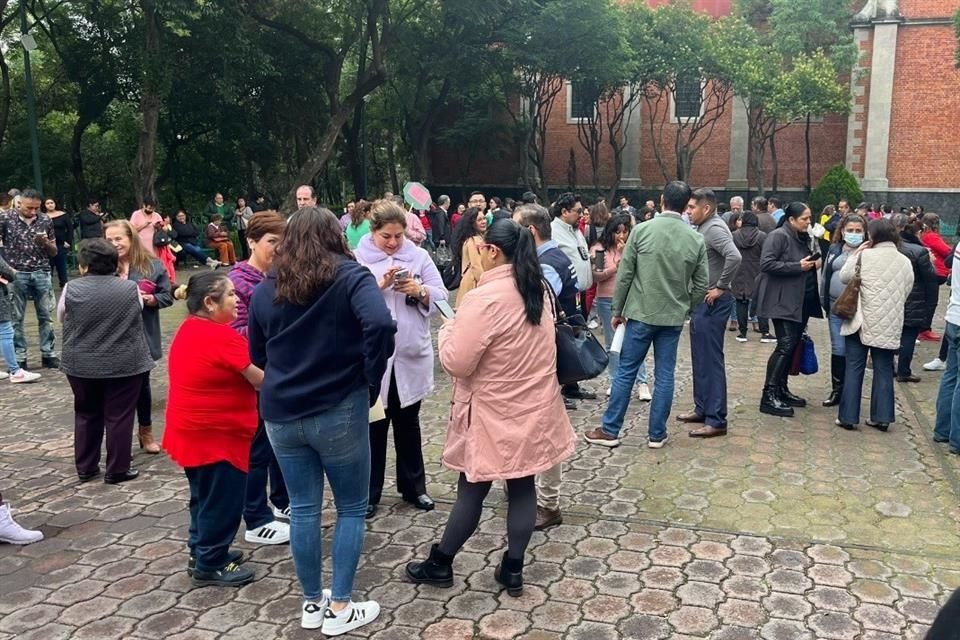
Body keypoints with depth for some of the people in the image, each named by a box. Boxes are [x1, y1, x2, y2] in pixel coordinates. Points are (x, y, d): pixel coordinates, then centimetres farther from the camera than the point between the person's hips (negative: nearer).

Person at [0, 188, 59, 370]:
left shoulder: (45, 220, 4)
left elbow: (54, 252, 10)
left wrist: (45, 242, -11)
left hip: (42, 273, 2)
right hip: (16, 275, -2)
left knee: (46, 316, 5)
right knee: (16, 318, 5)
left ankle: (48, 355, 13)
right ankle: (19, 358, 12)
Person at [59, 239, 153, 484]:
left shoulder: (71, 289, -7)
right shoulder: (130, 288, -9)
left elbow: (61, 318, 9)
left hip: (81, 365, 2)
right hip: (124, 363, -2)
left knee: (86, 415, 16)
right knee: (119, 417, 5)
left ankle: (85, 468, 24)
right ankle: (117, 470, 11)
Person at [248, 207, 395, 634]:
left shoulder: (265, 289, 7)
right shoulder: (350, 276, -7)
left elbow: (258, 355, 15)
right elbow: (380, 324, -25)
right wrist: (371, 380, -14)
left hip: (280, 413, 4)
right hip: (338, 411, -4)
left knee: (303, 509, 14)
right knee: (352, 509, 11)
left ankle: (312, 604, 27)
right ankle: (340, 609, 17)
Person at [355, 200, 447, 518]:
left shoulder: (419, 256, 4)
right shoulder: (357, 259, -4)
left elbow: (441, 297, 1)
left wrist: (420, 291, -18)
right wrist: (379, 285, -22)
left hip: (411, 355, 2)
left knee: (408, 423, 17)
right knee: (373, 426, 9)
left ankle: (413, 486, 32)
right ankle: (368, 493, 23)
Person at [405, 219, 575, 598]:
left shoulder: (485, 299, -23)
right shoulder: (538, 290, 3)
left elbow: (456, 362, -21)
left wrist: (448, 328, -3)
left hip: (493, 414, -6)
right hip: (532, 409, 7)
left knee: (472, 490, 7)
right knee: (523, 487, 12)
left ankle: (440, 564, 26)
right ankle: (513, 570, 24)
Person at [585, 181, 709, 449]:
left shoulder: (641, 230, -8)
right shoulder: (696, 239, -1)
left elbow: (624, 275, -6)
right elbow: (701, 284, 2)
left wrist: (617, 311, 4)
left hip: (641, 313, -2)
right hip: (674, 317, 2)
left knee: (625, 372, 6)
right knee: (665, 375, 9)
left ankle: (610, 430, 13)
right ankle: (657, 434, 16)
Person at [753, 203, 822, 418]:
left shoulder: (803, 238, 16)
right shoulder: (778, 236, -11)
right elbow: (766, 263, -21)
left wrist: (813, 264, 10)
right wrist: (798, 266, -20)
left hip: (800, 301, 9)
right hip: (782, 301, -9)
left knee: (793, 345, 12)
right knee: (785, 345, -13)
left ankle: (781, 390, 22)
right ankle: (769, 396, -10)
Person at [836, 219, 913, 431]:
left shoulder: (865, 256, -9)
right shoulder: (905, 262, 3)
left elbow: (845, 277, -1)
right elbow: (906, 291, 9)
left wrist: (855, 254, 7)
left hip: (863, 321, -3)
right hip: (890, 325, 3)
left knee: (854, 368, 4)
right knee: (884, 369, 11)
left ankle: (848, 416, 6)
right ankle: (881, 417, 12)